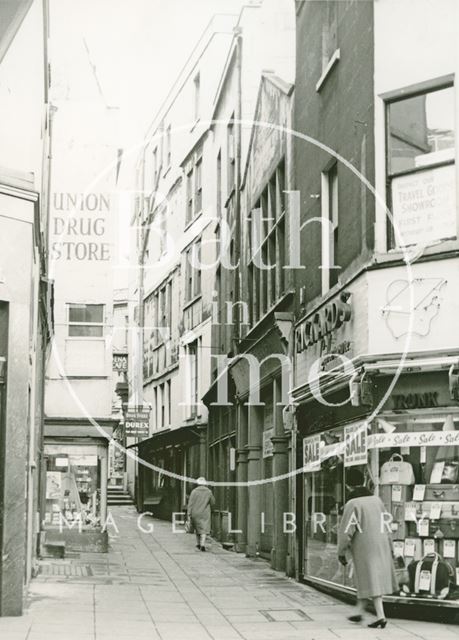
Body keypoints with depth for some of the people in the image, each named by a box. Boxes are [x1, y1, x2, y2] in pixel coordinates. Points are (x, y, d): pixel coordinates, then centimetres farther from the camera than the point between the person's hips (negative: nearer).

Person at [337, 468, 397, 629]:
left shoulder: (352, 504, -14)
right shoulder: (376, 500, 5)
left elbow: (346, 531, -14)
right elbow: (385, 524, 12)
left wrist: (341, 553, -5)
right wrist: (389, 547, 20)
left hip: (363, 547, -6)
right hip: (380, 544, 6)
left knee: (371, 581, -2)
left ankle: (380, 615, -10)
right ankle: (360, 612, 24)